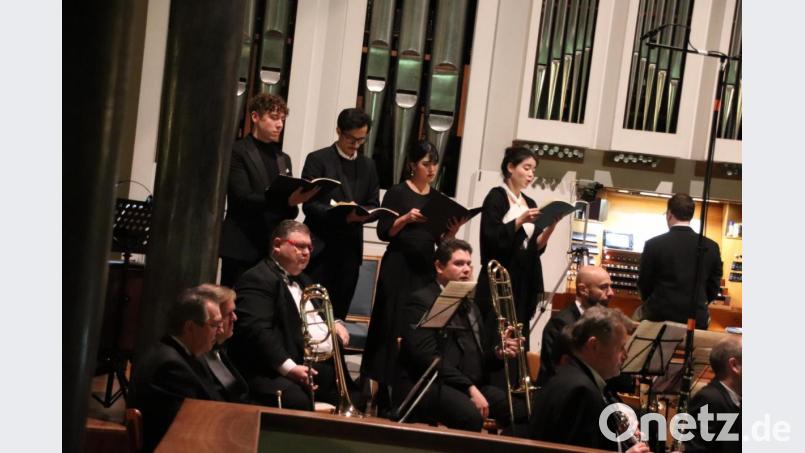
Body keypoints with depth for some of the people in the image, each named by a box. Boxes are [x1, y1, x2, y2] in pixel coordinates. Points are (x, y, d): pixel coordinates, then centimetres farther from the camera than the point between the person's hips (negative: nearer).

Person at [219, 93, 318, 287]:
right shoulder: (237, 152, -2)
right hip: (241, 248, -5)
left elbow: (290, 212, 16)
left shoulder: (284, 159, 19)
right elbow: (243, 198, -13)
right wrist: (286, 201, -25)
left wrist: (294, 203, -9)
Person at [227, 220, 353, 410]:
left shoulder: (302, 280, 25)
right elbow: (256, 330, -21)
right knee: (297, 403, -36)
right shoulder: (257, 280, -8)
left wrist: (334, 324, 16)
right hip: (281, 370, -10)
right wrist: (289, 368, -28)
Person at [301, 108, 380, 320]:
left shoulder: (368, 165, 15)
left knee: (339, 310, 5)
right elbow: (309, 204, -8)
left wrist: (361, 214, -11)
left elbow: (374, 206, 13)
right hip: (320, 246, -4)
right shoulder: (318, 159, 0)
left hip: (350, 248, 4)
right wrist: (343, 215, -22)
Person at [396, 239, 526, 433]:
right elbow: (427, 357, -16)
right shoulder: (422, 301, -3)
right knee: (471, 415, -37)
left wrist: (498, 353, 2)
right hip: (427, 385, -7)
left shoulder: (470, 306, 23)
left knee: (522, 411, -18)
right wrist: (469, 388, -21)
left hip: (470, 385, 7)